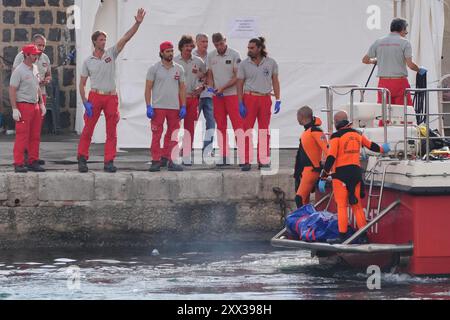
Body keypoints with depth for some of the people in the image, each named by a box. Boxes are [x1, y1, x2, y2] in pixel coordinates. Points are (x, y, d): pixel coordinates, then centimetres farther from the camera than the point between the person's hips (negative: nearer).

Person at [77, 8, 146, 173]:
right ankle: (82, 159, 4)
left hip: (111, 97, 2)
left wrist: (137, 23, -17)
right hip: (95, 97, -2)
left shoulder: (111, 54, 6)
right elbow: (82, 84, 3)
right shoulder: (88, 62, 3)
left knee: (112, 132, 2)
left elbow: (126, 38, -4)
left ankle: (109, 162, 5)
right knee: (88, 130, -2)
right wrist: (85, 102, -9)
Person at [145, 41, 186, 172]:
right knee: (156, 135, -5)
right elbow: (148, 88, 0)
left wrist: (183, 107, 5)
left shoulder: (179, 69, 10)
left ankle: (169, 160, 11)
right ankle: (156, 161, -4)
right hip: (158, 107, -3)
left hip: (174, 107, 3)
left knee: (173, 136, 5)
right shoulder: (154, 68, 1)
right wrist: (148, 106, -8)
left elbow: (182, 88, 12)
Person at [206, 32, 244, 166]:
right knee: (221, 126, 6)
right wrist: (211, 88, -6)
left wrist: (223, 88, -16)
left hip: (232, 94, -5)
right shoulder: (211, 56, 8)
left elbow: (237, 77, -8)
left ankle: (242, 156, -11)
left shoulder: (234, 55, -6)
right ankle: (224, 156, 10)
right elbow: (210, 75, 13)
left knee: (237, 124, -9)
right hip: (217, 96, 5)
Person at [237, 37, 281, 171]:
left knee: (264, 131, 5)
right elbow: (240, 84, 4)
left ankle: (263, 160, 12)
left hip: (265, 99, 1)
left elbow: (275, 81, 10)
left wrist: (278, 100, 3)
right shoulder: (244, 64, 3)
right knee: (247, 130, -7)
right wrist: (240, 104, -4)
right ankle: (247, 161, -6)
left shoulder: (271, 63, 5)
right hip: (250, 98, -1)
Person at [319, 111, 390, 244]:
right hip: (356, 172, 5)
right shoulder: (358, 134, 10)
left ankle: (342, 236, -9)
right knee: (357, 205, 11)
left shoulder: (336, 137, -7)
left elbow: (330, 158, -12)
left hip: (341, 173, -5)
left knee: (342, 206, -4)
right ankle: (363, 236, 11)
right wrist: (382, 149, 46)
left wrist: (323, 177, -11)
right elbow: (371, 145, 24)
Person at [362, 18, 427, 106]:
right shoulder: (404, 42, -3)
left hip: (383, 82, 4)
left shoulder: (378, 42, 8)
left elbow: (365, 60, 11)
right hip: (400, 82, -4)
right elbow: (410, 65, -10)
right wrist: (419, 70, 9)